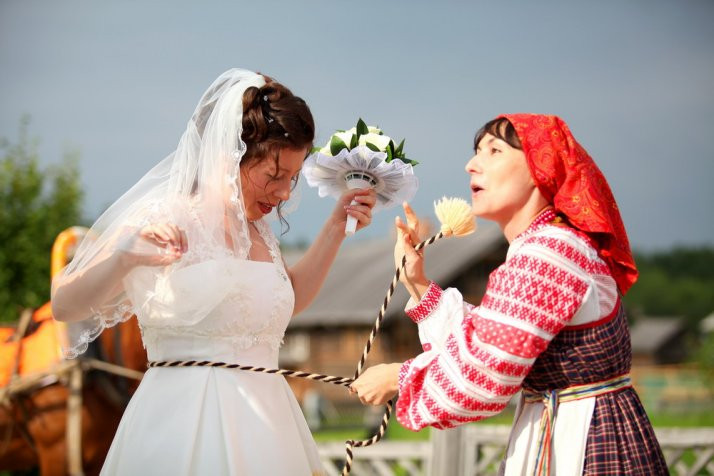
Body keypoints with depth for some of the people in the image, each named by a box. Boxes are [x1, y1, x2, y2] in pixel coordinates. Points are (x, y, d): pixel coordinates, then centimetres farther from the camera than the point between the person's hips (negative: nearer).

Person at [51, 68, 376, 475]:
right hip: (188, 422, -7)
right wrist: (123, 259, -31)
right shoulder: (168, 219, -10)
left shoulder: (257, 229, 12)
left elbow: (290, 298, 31)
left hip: (262, 421, 8)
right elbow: (64, 306, -12)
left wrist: (337, 225, 21)